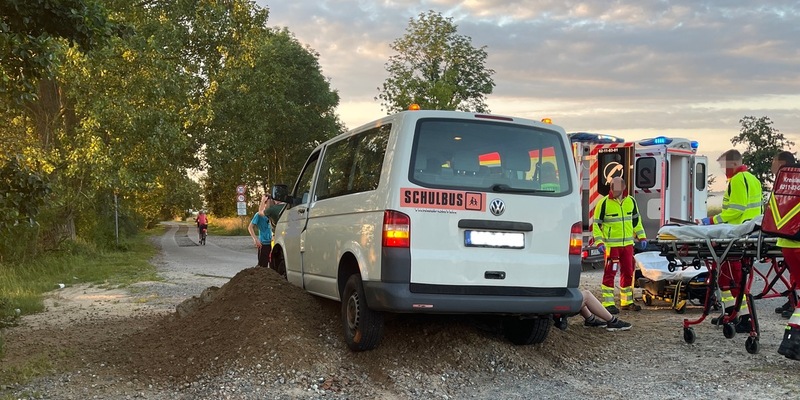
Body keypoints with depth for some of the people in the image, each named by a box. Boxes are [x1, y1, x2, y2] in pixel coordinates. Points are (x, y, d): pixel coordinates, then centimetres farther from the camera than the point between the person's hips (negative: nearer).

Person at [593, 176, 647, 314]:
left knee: (628, 272, 12)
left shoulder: (631, 201, 6)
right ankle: (608, 303, -1)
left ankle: (626, 301, 24)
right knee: (610, 273, -6)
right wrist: (599, 242, -14)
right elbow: (596, 224, -6)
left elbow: (636, 220, 19)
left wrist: (641, 237, 14)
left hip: (628, 244, 5)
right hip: (611, 245, -5)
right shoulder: (604, 203, -9)